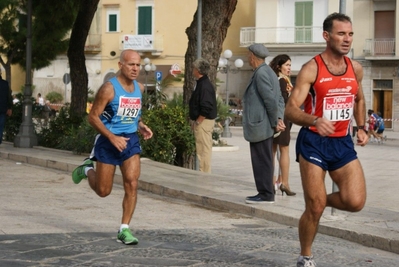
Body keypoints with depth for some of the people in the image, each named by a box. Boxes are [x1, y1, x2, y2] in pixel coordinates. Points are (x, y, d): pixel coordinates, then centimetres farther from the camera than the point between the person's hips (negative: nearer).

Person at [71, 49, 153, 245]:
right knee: (103, 191, 7)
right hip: (108, 141, -4)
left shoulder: (139, 88, 5)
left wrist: (141, 126, 3)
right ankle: (87, 169, 40)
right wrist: (112, 137, -24)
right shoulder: (109, 89, -15)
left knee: (132, 184, -10)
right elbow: (93, 116, -15)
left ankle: (124, 230, -2)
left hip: (131, 140, 5)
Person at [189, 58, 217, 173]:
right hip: (202, 121, 11)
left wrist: (198, 121, -18)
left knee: (204, 150, -6)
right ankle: (205, 173, 22)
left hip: (203, 121, -11)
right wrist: (196, 121, 17)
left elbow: (206, 108, -26)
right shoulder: (203, 83, 14)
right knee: (205, 150, 15)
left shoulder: (204, 86, -19)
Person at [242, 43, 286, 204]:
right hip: (264, 126, 10)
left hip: (259, 125, -10)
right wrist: (279, 118, 4)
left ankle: (266, 195, -1)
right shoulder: (268, 72, 15)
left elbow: (271, 100, -20)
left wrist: (275, 122, -11)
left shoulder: (261, 73, -16)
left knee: (262, 161, -5)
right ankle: (265, 193, 19)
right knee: (264, 161, 14)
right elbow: (279, 99, 14)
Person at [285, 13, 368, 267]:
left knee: (356, 202, -11)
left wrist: (361, 127, 11)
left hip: (343, 142, 5)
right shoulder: (311, 69, -12)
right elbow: (291, 110, -19)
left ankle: (324, 199, 22)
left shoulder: (356, 69, 5)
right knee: (315, 209, -3)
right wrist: (315, 120, -38)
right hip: (314, 142, -4)